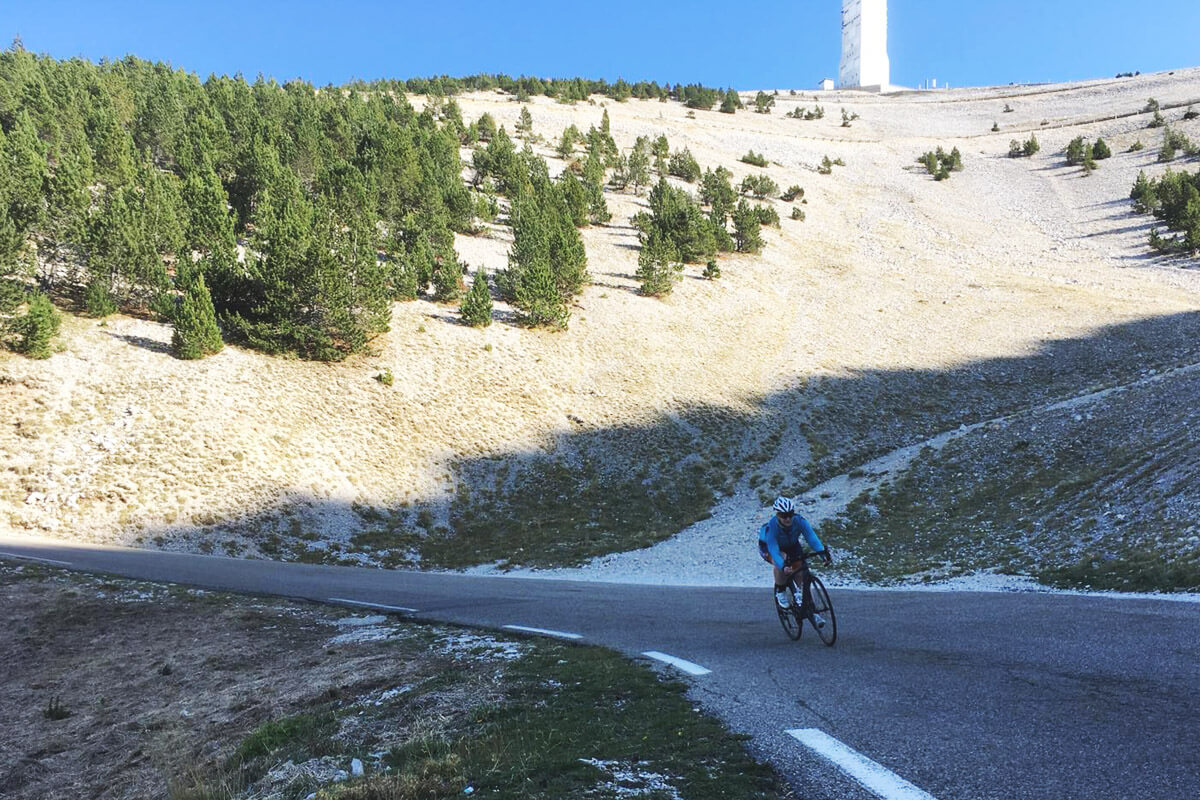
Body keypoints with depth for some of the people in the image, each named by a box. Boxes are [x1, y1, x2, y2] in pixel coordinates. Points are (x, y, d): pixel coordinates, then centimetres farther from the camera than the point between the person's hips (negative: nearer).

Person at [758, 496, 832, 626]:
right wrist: (783, 566, -60)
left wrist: (824, 553, -54)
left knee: (802, 574, -11)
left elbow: (812, 537, -39)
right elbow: (774, 551, -44)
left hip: (792, 546, 3)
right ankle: (780, 592, -9)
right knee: (782, 561, -35)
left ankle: (810, 610, 5)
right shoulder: (771, 527, -38)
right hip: (768, 547, -3)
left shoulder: (799, 521, -30)